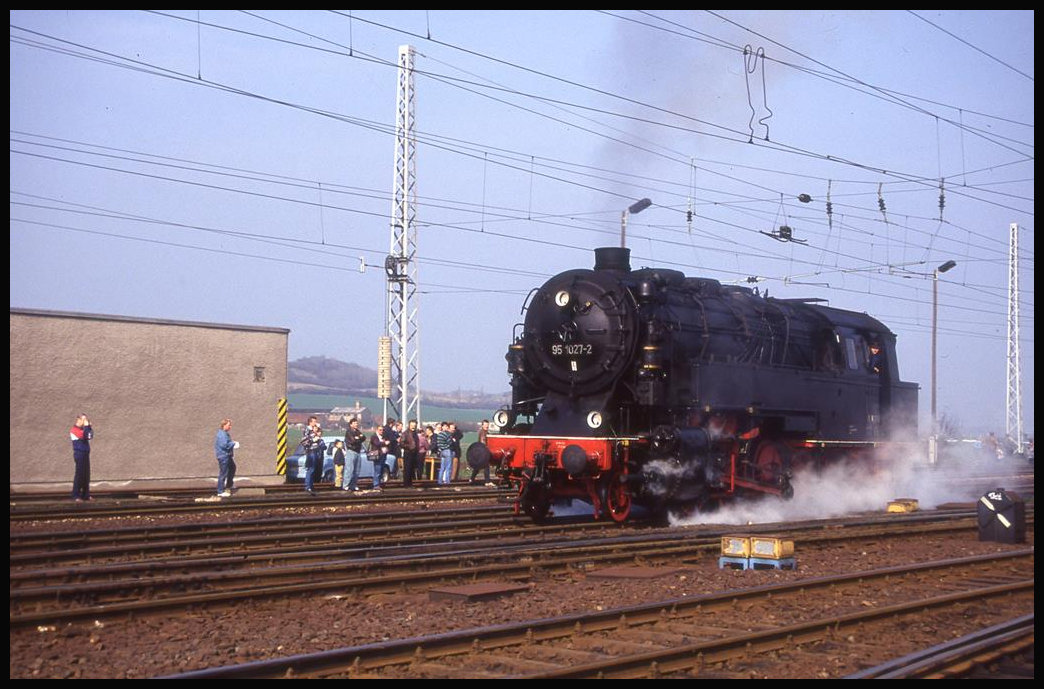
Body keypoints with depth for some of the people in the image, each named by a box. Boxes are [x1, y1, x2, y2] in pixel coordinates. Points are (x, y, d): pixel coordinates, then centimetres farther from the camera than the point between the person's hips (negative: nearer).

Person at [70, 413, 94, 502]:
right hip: (79, 454, -8)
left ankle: (86, 495, 11)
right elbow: (84, 436, -23)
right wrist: (86, 426, -15)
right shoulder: (74, 430, -9)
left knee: (86, 475, 7)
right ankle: (76, 496, -4)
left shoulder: (82, 429, 17)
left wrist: (88, 426, -2)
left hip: (85, 454, 8)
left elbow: (90, 436, 7)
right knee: (79, 474, -8)